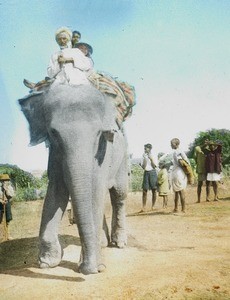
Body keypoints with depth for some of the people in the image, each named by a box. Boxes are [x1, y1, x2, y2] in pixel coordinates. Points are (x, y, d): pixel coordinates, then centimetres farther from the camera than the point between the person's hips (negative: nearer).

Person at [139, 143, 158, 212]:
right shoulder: (144, 156, 9)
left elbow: (154, 166, -5)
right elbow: (143, 166, 1)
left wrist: (151, 159, -13)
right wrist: (145, 159, -9)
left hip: (153, 172, -2)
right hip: (146, 172, 2)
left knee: (154, 190, 0)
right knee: (144, 190, -4)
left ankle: (153, 206, 9)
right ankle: (144, 207, -4)